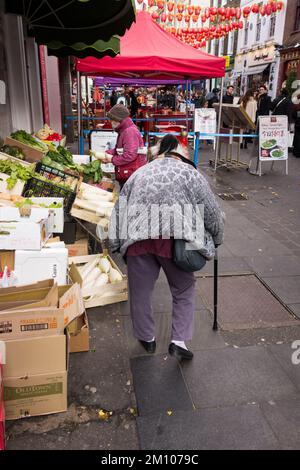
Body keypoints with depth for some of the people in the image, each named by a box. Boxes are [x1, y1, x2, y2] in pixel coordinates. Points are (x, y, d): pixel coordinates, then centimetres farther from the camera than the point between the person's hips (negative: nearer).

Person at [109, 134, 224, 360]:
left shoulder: (139, 172, 24)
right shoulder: (190, 173, 14)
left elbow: (119, 209, 19)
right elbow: (212, 212, 10)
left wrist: (119, 244, 22)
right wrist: (216, 240, 25)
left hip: (137, 237, 3)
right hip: (174, 237, -2)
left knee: (140, 291, 18)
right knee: (184, 290, 19)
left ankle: (147, 339, 36)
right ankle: (179, 341, 15)